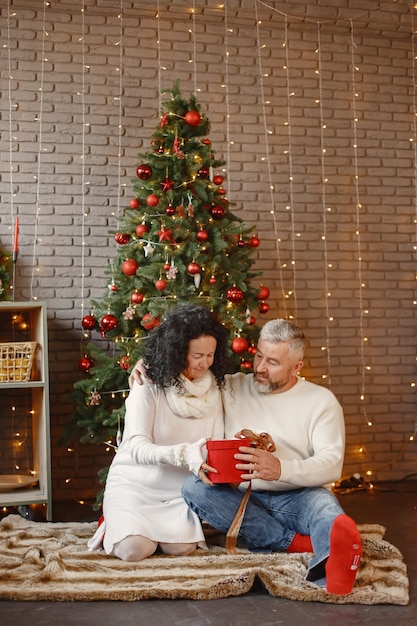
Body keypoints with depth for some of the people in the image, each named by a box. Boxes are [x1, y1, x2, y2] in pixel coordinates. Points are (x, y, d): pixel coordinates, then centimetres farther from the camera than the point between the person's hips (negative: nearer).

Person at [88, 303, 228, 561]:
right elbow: (138, 448, -21)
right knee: (134, 549, -25)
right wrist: (184, 453, -37)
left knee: (181, 546, -22)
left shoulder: (213, 388, 2)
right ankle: (118, 523, 10)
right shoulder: (149, 386, -13)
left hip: (179, 489, 3)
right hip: (136, 482, -3)